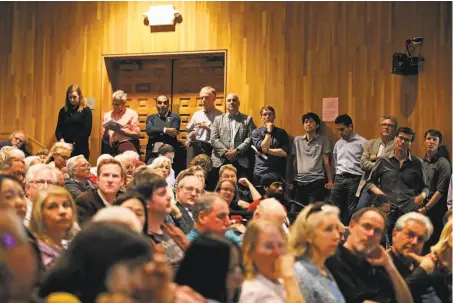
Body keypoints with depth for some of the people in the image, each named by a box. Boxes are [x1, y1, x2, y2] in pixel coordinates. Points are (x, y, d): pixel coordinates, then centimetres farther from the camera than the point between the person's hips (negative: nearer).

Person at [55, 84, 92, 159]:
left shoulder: (86, 111, 1)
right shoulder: (63, 111, 14)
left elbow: (87, 131, -6)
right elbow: (58, 128, 11)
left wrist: (74, 144, -13)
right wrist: (61, 140, -10)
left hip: (80, 148, -3)